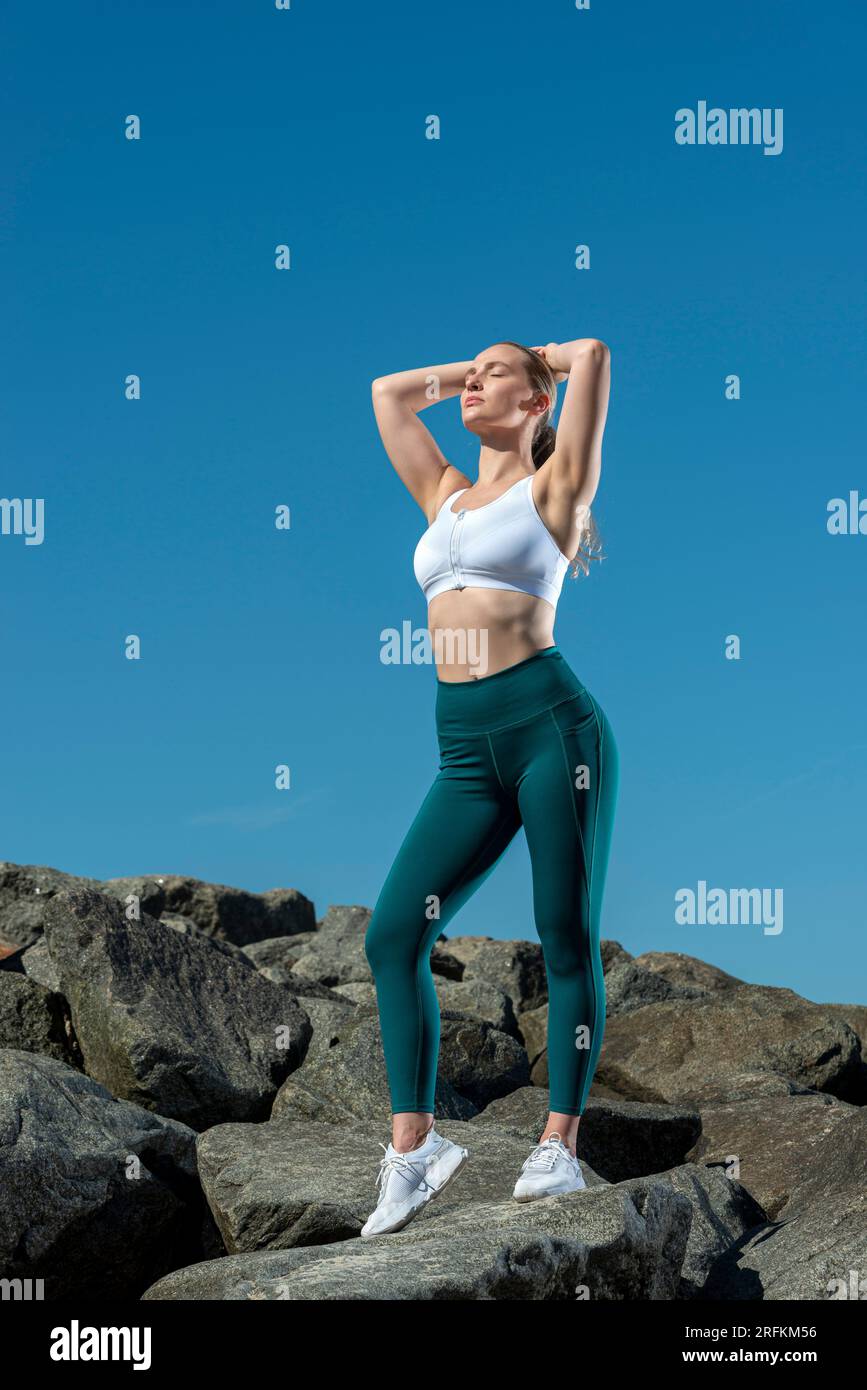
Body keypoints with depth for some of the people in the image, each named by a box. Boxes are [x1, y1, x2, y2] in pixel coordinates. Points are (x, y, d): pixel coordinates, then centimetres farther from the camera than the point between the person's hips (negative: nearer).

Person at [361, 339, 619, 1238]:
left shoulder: (553, 488, 7)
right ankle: (412, 1145, 2)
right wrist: (464, 372, 32)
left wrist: (539, 359, 21)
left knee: (566, 941, -1)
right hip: (466, 750, 5)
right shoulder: (444, 496, 22)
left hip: (552, 725, -5)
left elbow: (593, 355, 2)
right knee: (391, 935, -4)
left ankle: (560, 1145, 6)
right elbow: (388, 392, 31)